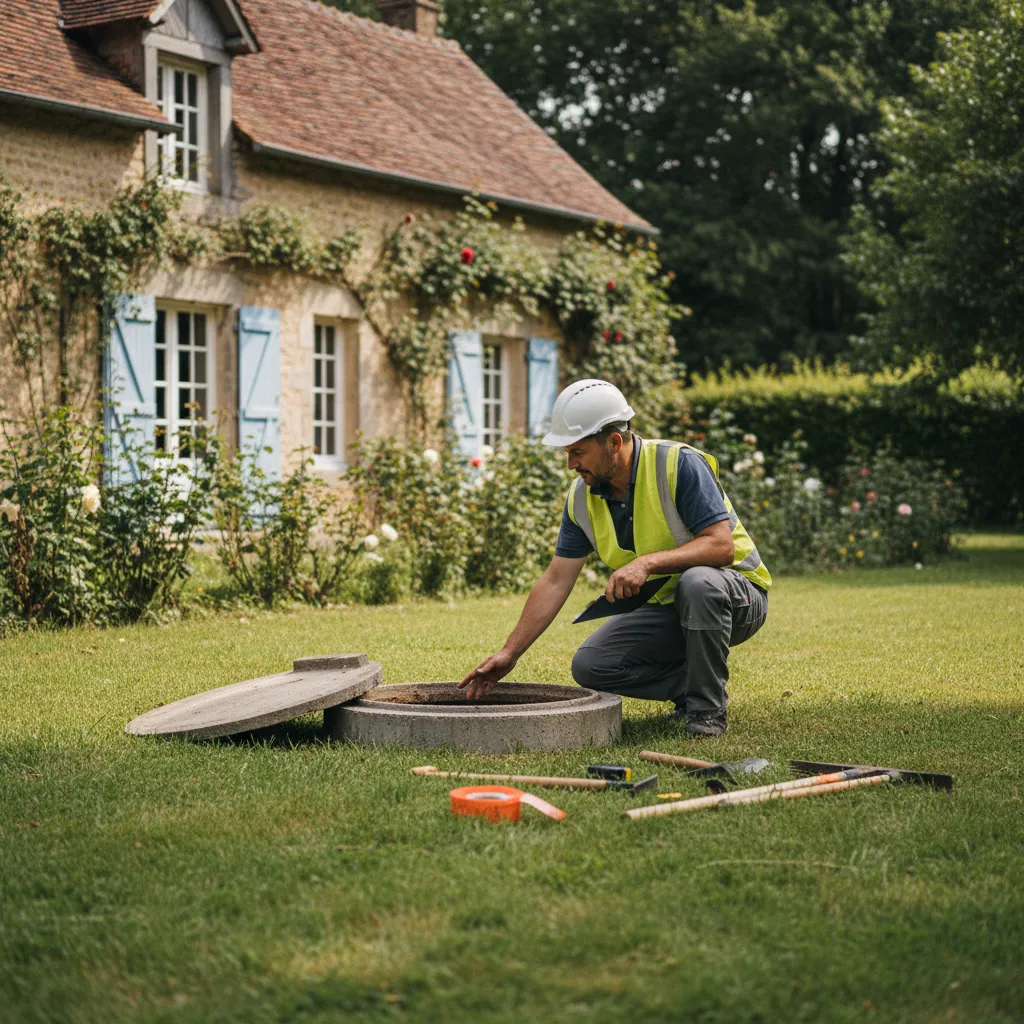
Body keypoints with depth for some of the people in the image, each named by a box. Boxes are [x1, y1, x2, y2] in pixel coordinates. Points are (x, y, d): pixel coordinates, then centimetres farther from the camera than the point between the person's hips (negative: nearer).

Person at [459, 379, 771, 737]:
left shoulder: (680, 465, -22)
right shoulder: (582, 497, -4)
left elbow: (721, 546, -29)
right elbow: (555, 582, 0)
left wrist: (647, 562, -40)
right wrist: (509, 653, -4)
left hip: (733, 594, -5)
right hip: (664, 606, 6)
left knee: (697, 581, -40)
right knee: (590, 666, -14)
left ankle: (708, 709, -20)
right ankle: (690, 683, 5)